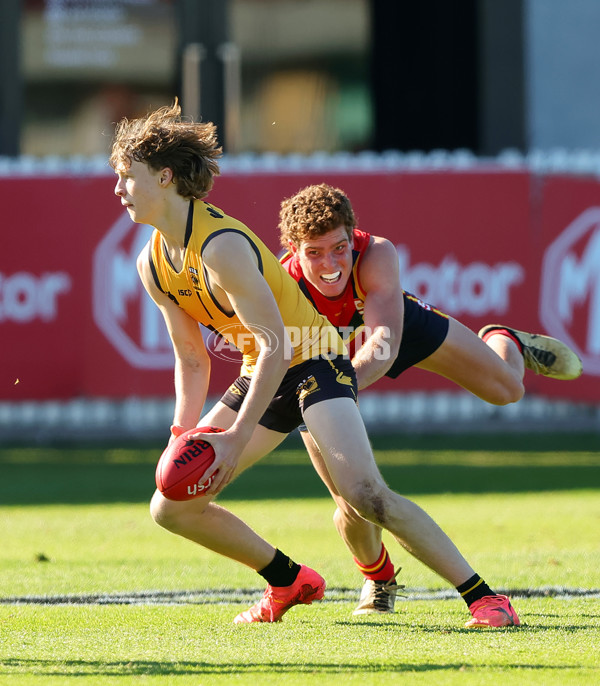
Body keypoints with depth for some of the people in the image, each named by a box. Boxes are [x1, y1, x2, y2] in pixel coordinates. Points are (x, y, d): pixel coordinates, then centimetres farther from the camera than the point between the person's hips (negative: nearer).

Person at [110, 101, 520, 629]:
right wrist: (184, 435, -3)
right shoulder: (153, 264, 1)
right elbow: (192, 359, 10)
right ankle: (289, 581, 19)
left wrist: (237, 437, -29)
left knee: (364, 492, -29)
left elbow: (275, 345, -27)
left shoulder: (220, 245, -25)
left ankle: (483, 597, -22)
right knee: (171, 507, 2)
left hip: (313, 358, -9)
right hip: (261, 373, 9)